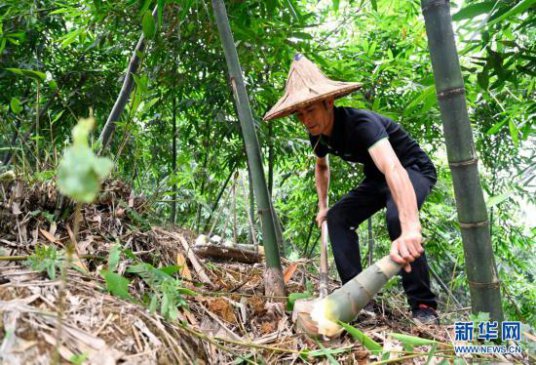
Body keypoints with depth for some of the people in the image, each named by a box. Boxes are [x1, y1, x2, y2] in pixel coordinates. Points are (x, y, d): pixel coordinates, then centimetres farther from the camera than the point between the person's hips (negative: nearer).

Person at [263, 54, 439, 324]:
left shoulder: (360, 123, -36)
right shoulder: (318, 136, -10)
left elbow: (393, 168, -55)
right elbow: (321, 167, 16)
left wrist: (410, 229, -69)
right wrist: (323, 207, 9)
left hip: (414, 170, -7)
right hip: (377, 179, 8)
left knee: (397, 217, -36)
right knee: (337, 217, -10)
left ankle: (424, 304, -21)